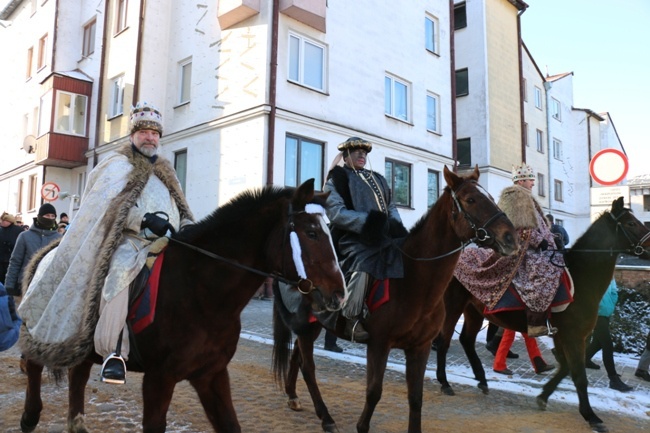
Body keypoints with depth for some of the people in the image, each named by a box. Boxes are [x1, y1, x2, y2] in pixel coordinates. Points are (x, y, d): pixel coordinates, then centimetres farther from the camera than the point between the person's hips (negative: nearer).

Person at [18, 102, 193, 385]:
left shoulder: (166, 172, 26)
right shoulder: (117, 165, 7)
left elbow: (181, 208, 26)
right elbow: (110, 207, -9)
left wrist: (187, 226, 4)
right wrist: (144, 221, -24)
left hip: (168, 242, 7)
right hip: (131, 240, -6)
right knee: (120, 272, -34)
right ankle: (115, 351, -33)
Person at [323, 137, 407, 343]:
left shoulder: (378, 178, 26)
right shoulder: (336, 178, 5)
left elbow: (391, 206, 23)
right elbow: (336, 212, -9)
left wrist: (395, 225, 0)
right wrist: (367, 221, -20)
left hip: (385, 237, 7)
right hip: (355, 238, -7)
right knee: (361, 269, -32)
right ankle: (353, 321, -18)